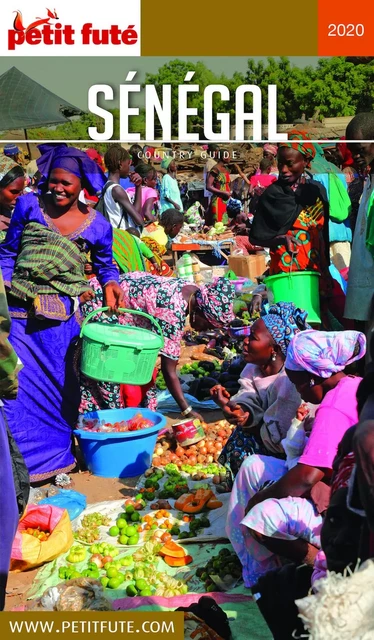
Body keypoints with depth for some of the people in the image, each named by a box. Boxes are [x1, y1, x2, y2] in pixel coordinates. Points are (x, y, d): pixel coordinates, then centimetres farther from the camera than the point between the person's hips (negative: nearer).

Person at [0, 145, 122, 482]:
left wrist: (110, 282, -3)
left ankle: (57, 455, 29)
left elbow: (105, 263, 17)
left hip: (62, 318, 0)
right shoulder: (28, 205, 3)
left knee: (60, 385, 9)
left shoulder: (97, 225, 3)